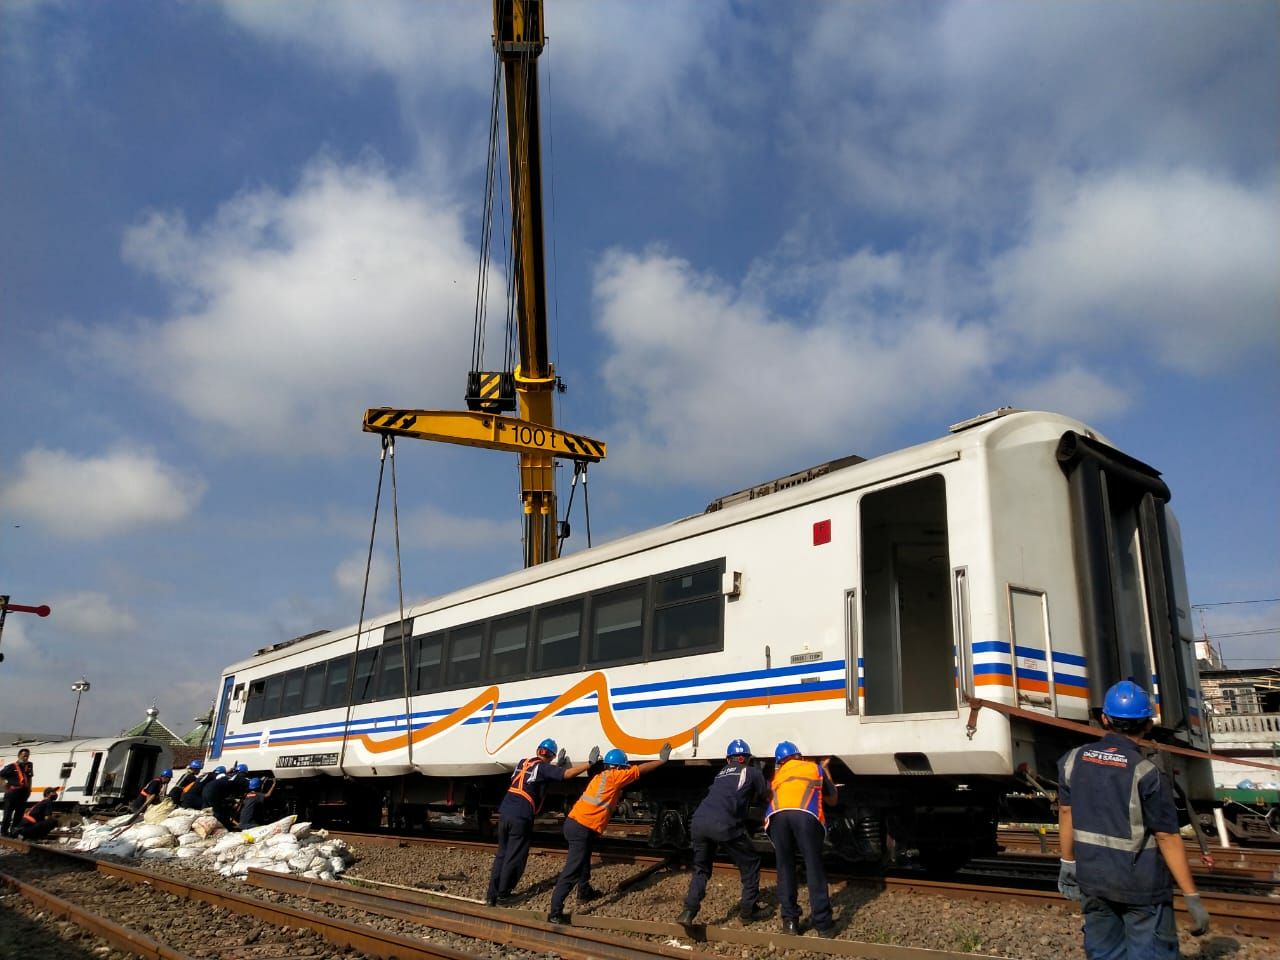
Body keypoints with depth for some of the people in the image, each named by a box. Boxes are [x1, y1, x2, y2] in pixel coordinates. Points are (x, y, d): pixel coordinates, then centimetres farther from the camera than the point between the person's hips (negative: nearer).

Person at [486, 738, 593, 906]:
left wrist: (556, 764, 29)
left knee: (501, 854, 16)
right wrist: (590, 764, -12)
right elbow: (567, 774, -15)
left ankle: (492, 895, 17)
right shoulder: (544, 768, -4)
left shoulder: (522, 763, 16)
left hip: (504, 813, 7)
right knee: (514, 858, 5)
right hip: (521, 818, -7)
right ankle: (503, 895, 11)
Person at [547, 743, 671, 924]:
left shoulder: (601, 776, 19)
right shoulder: (614, 776, -5)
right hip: (582, 828, -10)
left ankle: (585, 891, 48)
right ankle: (555, 912, -15)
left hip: (575, 823, 10)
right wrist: (662, 760, 11)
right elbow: (641, 769, 0)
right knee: (572, 870, -11)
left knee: (583, 860, 30)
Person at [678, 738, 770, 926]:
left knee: (701, 868, 22)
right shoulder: (753, 773, 18)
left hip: (699, 821, 5)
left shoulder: (721, 774, 31)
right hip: (724, 825, -4)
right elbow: (765, 799, 28)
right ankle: (747, 910, 20)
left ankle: (689, 911, 7)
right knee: (750, 864, 18)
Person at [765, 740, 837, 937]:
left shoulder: (776, 775, 36)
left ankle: (790, 921, 14)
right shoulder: (815, 768, 33)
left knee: (785, 868, 14)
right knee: (814, 868, 5)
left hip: (777, 816, 2)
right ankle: (823, 924, 5)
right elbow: (832, 799, 43)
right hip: (806, 815, -1)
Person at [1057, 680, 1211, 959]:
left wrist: (1068, 863, 18)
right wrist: (1192, 897, -8)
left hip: (1091, 879, 5)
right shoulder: (1146, 774, -18)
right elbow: (1167, 839, -15)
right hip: (1141, 885, -5)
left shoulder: (1073, 760, -2)